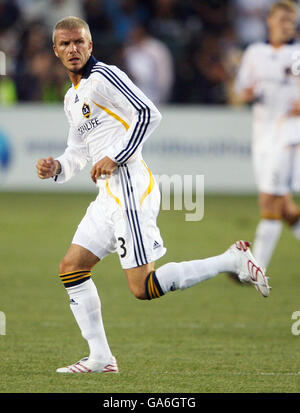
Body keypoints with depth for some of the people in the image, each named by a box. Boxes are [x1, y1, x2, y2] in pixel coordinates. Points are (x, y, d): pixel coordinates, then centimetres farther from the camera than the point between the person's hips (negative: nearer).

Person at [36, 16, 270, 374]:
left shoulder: (103, 76, -8)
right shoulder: (72, 98, 22)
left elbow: (148, 114, -16)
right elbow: (78, 152, 28)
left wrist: (115, 158, -17)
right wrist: (56, 168, 8)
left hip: (130, 187, -10)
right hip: (109, 194, 10)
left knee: (143, 288, -14)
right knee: (71, 268, 7)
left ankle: (234, 261, -6)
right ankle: (100, 358, 9)